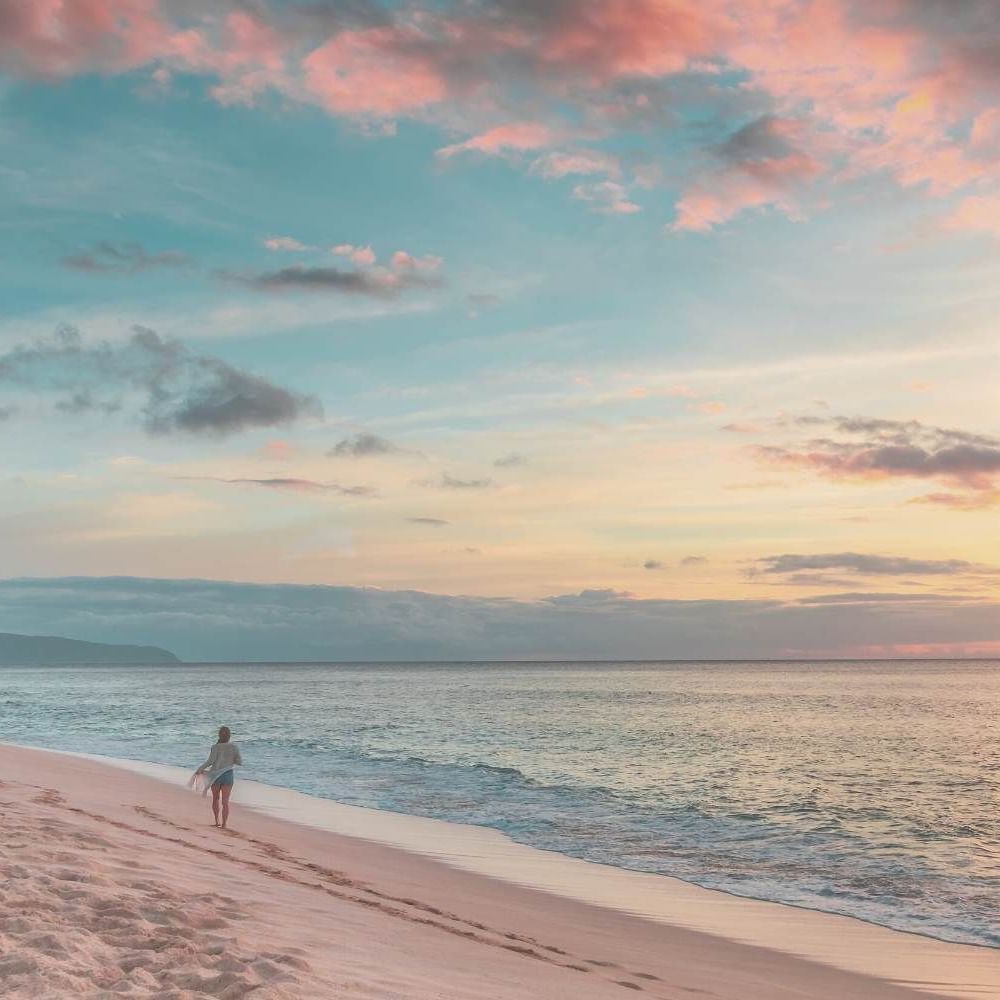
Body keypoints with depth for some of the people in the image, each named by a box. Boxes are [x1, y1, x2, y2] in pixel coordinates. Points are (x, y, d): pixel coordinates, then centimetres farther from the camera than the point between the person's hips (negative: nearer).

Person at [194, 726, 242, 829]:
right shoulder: (234, 747, -6)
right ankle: (224, 824, -2)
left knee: (216, 798, 20)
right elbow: (240, 762, -3)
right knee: (225, 802, 2)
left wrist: (200, 769, -5)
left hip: (216, 775, 0)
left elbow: (210, 761, -17)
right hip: (228, 775, 0)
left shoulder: (216, 747, -10)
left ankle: (217, 821, 26)